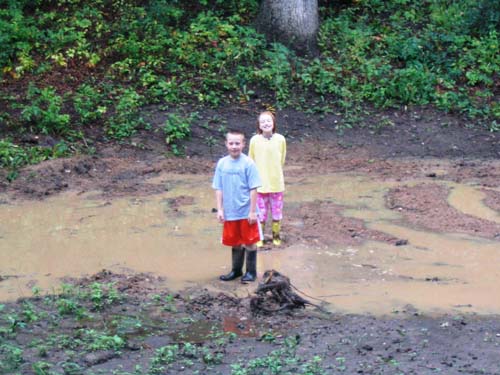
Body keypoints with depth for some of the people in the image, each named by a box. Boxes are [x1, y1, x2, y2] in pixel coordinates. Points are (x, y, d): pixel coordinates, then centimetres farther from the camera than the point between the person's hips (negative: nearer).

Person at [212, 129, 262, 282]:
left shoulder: (248, 163, -11)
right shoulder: (222, 163, 0)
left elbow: (253, 189, -10)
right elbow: (218, 188, 4)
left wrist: (253, 211, -12)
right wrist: (220, 209, 0)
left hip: (246, 212, -4)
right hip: (230, 212, 4)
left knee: (249, 242, 7)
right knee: (235, 242, 16)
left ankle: (251, 271, 20)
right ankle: (236, 270, 31)